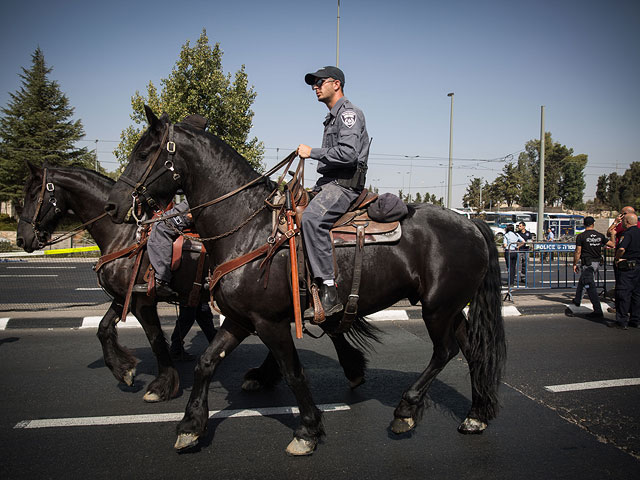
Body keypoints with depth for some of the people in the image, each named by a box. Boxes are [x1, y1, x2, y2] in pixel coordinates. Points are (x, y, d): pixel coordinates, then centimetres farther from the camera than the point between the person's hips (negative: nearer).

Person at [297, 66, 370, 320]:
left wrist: (313, 152, -14)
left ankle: (329, 293, -34)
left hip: (344, 185, -11)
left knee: (312, 218, -33)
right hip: (329, 183, 11)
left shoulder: (349, 113, -6)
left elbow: (348, 153, -21)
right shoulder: (332, 117, 27)